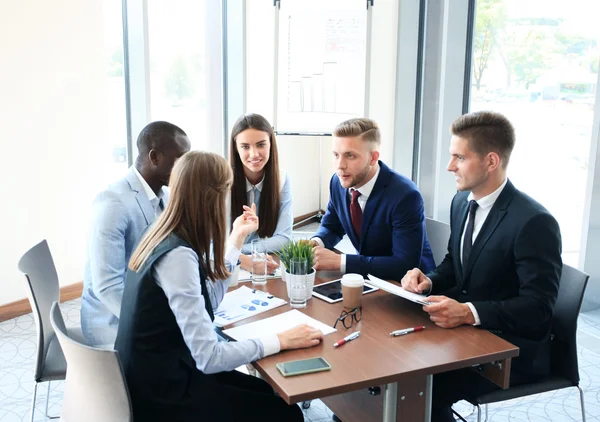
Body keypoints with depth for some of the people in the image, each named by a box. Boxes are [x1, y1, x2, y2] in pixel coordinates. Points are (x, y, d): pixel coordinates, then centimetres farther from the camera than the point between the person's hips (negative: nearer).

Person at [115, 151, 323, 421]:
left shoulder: (165, 237, 1)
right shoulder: (177, 255, -27)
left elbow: (206, 302, 12)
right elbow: (208, 357, -29)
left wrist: (237, 237, 14)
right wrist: (280, 340, -19)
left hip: (157, 376, 9)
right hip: (161, 394, -9)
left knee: (268, 393, 17)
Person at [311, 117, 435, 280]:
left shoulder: (405, 195, -25)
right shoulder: (338, 182, -5)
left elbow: (406, 266, -27)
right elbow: (331, 227, 11)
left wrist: (339, 261, -30)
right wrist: (316, 243, -13)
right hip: (368, 277, 7)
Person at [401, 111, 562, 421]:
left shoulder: (534, 222, -21)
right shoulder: (461, 202, 4)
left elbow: (538, 307, -22)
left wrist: (468, 312, -34)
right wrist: (428, 280, -6)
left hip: (511, 349, -7)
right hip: (464, 331, 7)